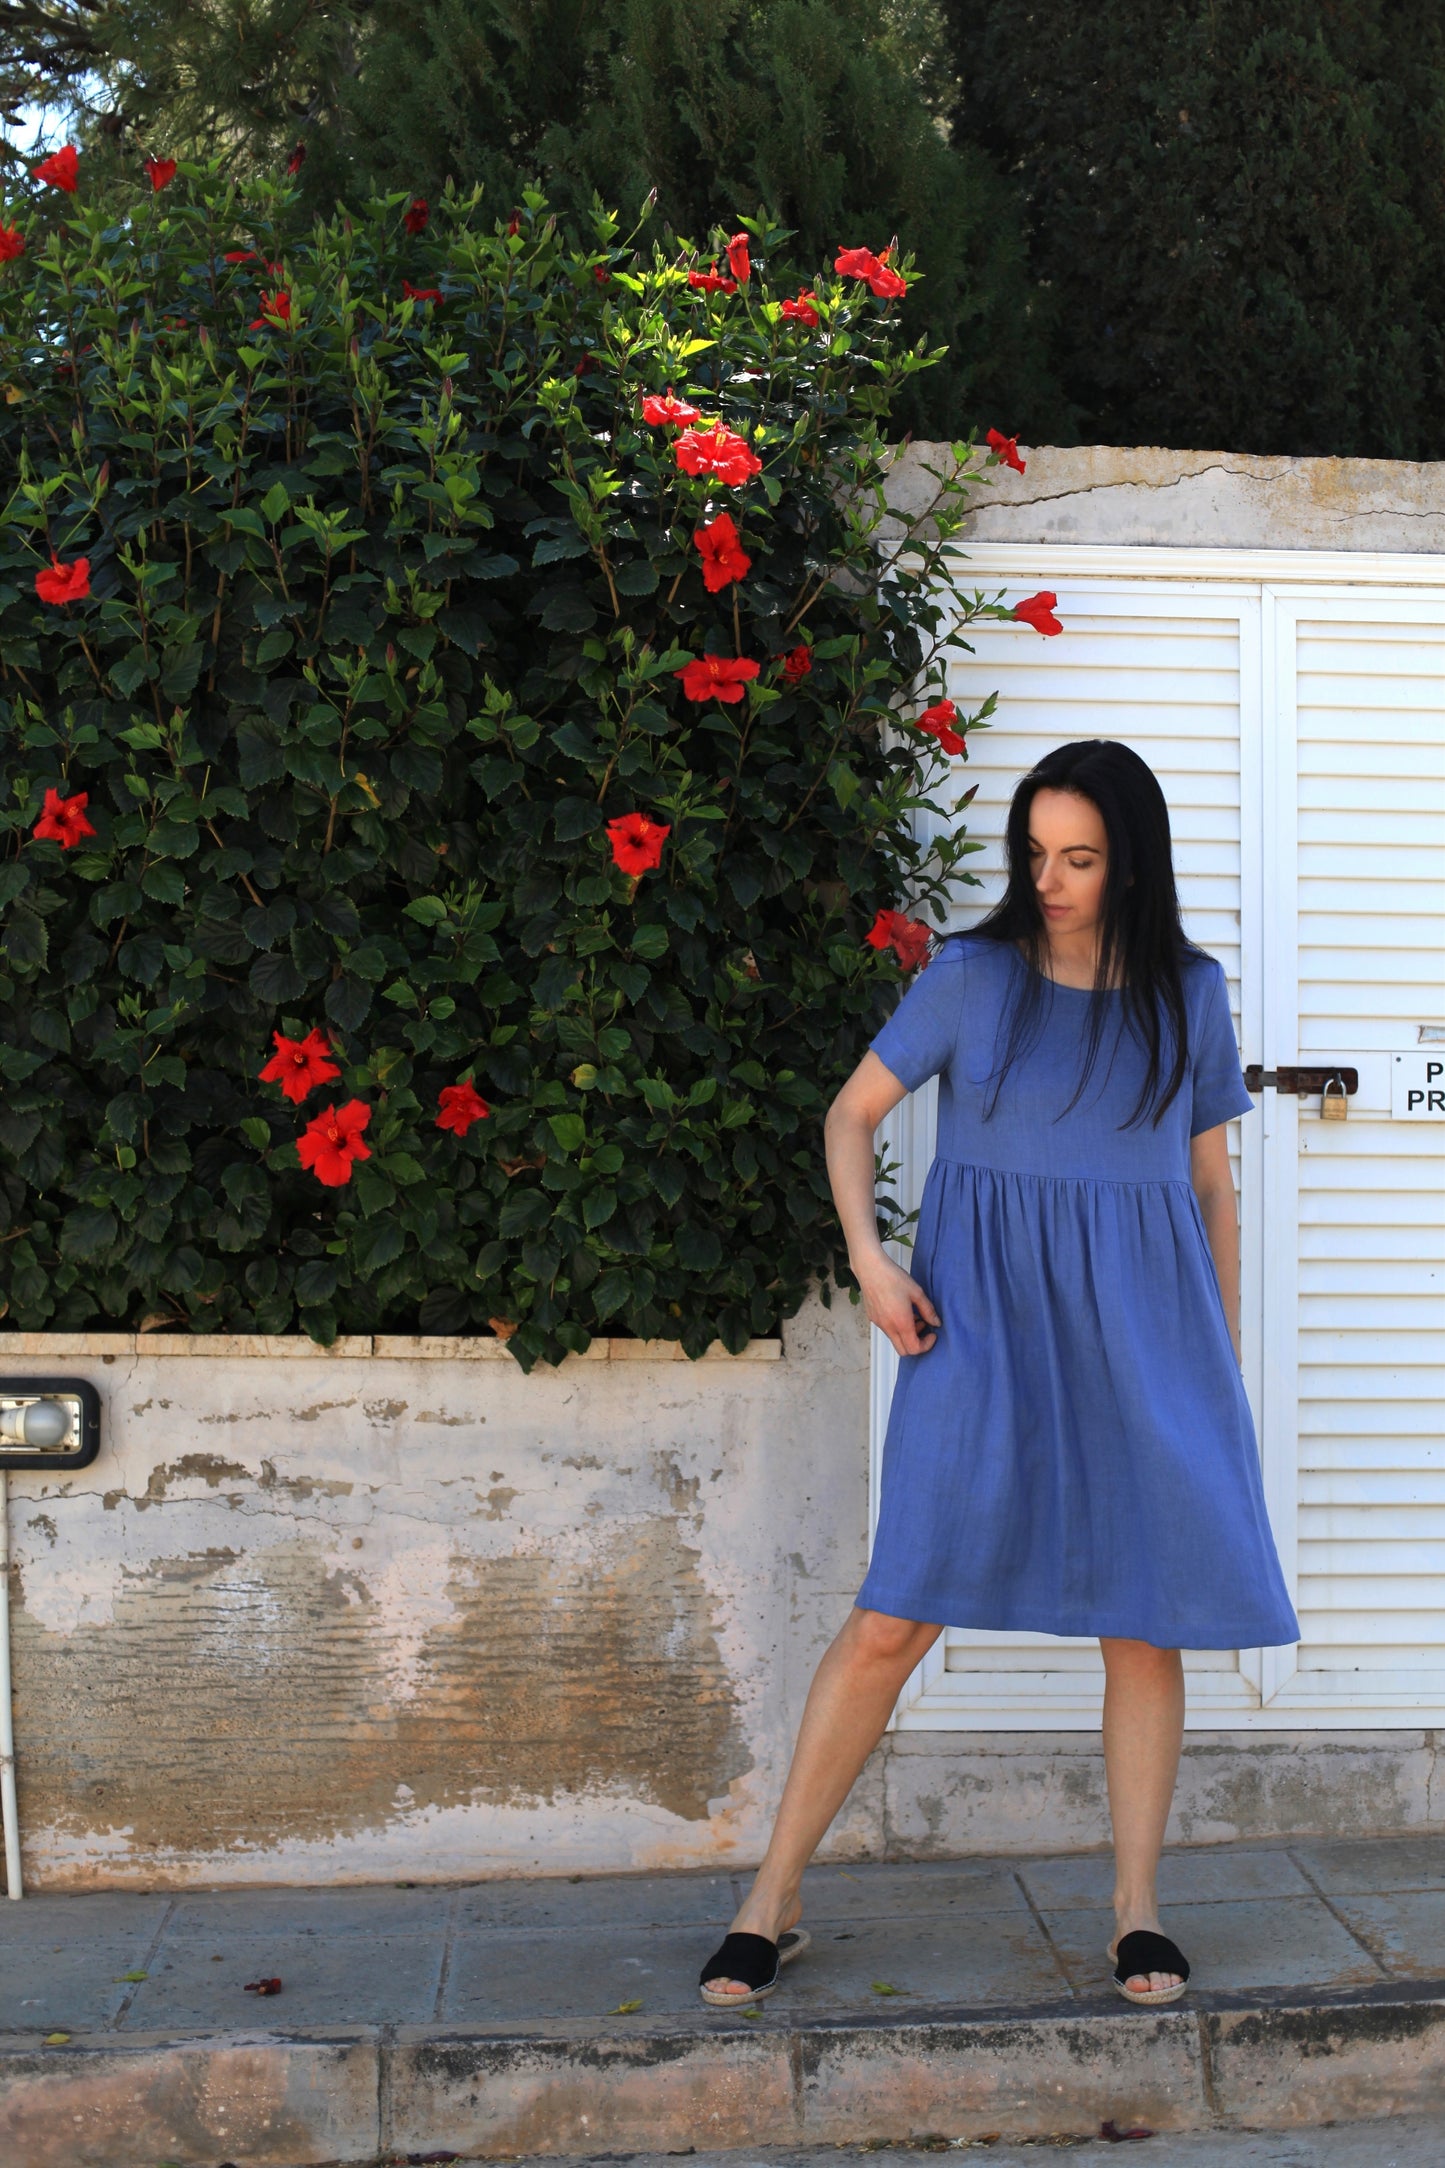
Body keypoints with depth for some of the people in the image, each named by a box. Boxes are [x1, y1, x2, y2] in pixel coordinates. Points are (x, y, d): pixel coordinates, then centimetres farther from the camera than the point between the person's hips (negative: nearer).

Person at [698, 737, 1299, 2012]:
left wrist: (1227, 1356, 13)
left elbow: (1211, 1181, 14)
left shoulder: (1190, 994, 8)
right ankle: (774, 1898, 5)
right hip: (985, 1317, -2)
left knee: (1148, 1621, 4)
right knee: (898, 1615, -6)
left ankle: (1138, 1912, 19)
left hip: (1142, 1326, 3)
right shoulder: (972, 975, 1)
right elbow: (853, 1114, 7)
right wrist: (869, 1258, -8)